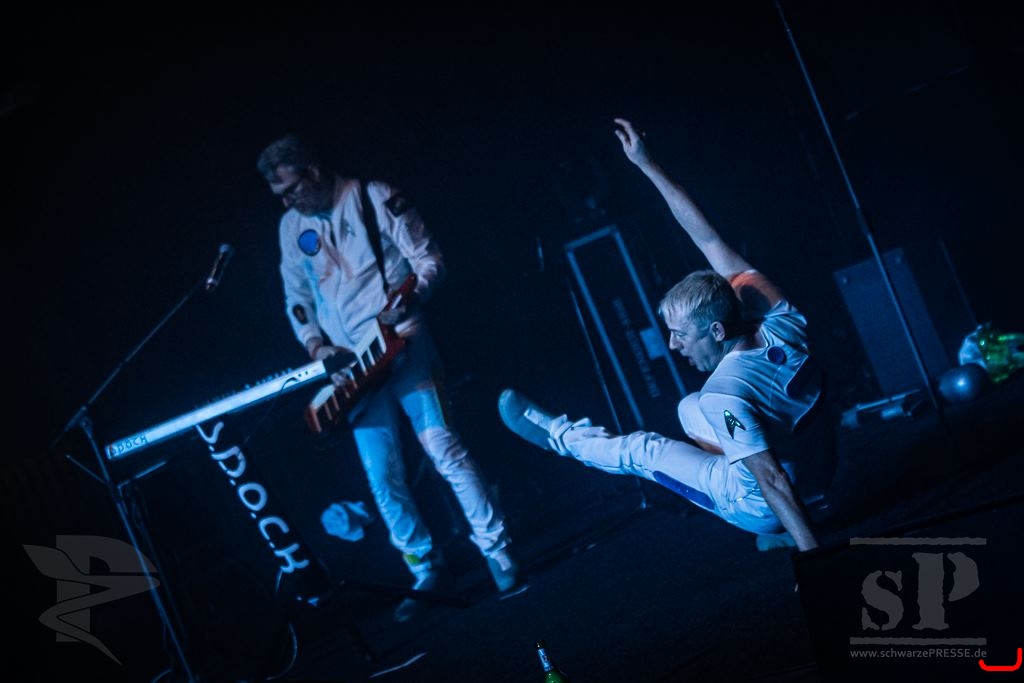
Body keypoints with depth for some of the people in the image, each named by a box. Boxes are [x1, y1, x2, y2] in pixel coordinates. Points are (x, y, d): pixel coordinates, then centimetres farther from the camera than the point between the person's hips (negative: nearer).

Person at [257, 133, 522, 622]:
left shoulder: (374, 197, -3)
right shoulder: (291, 227, 12)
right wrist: (316, 345, 0)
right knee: (383, 479, 2)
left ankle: (496, 549, -1)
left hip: (401, 345, -5)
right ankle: (427, 571, 13)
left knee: (443, 449, -12)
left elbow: (429, 260, -5)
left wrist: (409, 300, -24)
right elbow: (296, 299, 17)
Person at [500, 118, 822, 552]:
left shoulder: (722, 397, -31)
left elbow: (774, 482, -32)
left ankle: (557, 435, 34)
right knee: (690, 408, 21)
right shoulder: (784, 325, -12)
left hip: (765, 510, -7)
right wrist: (647, 165, -4)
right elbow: (709, 241, -8)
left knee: (642, 451, 8)